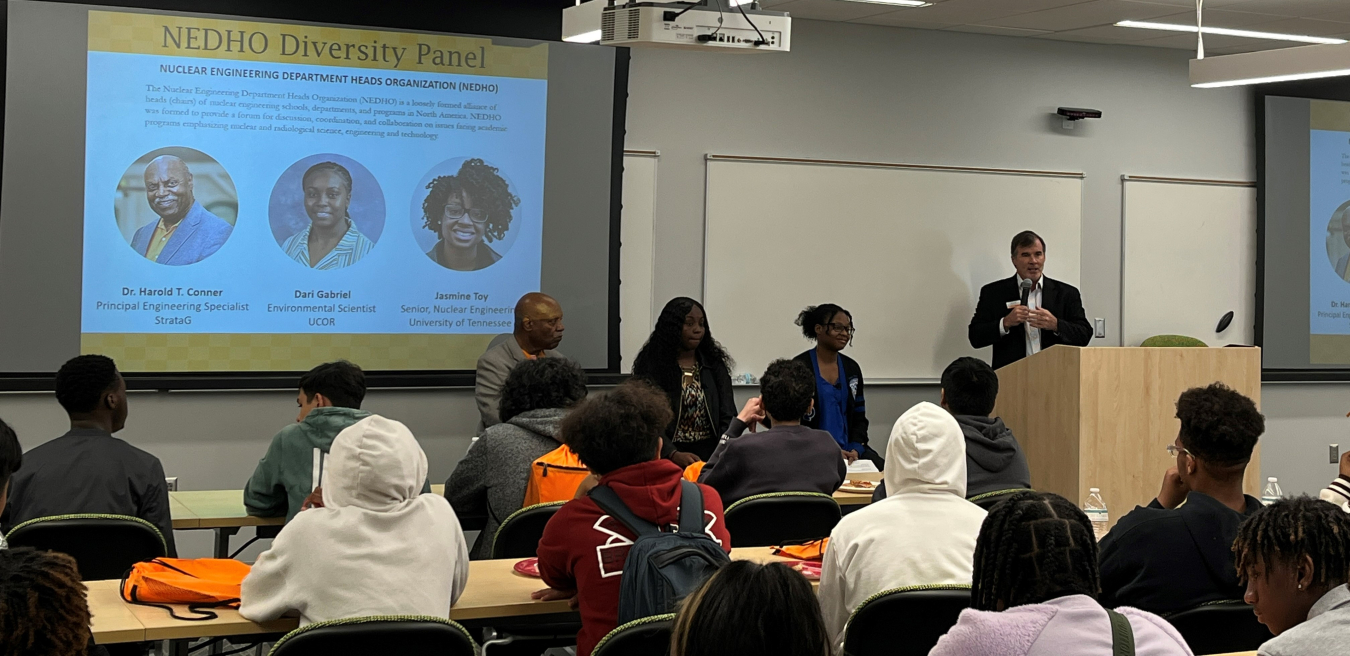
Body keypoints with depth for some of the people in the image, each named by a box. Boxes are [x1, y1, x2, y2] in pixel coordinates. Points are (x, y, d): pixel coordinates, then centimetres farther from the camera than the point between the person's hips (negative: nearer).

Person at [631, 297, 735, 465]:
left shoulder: (714, 364, 14)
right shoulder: (651, 365, 4)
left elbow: (728, 416, 10)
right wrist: (673, 455, -20)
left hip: (709, 452, 2)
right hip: (667, 456, -2)